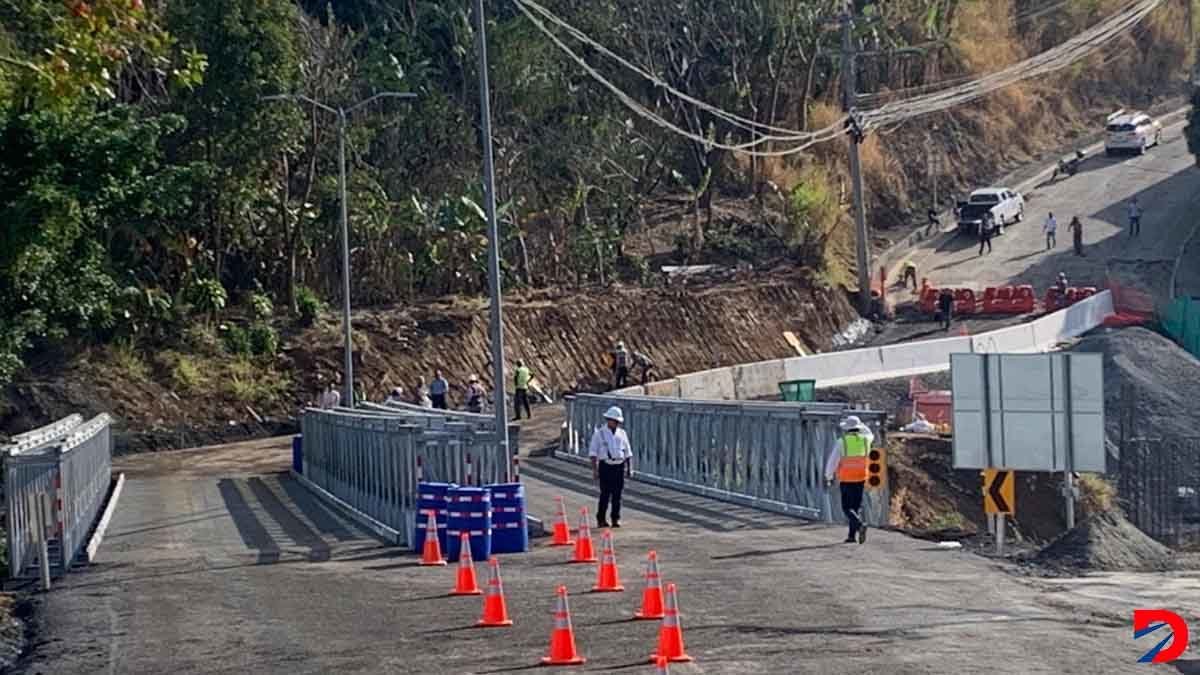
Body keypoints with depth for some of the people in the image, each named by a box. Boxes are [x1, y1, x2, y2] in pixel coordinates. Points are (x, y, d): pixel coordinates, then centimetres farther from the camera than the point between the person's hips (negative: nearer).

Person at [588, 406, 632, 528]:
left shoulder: (622, 433, 12)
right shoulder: (600, 433, 1)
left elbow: (628, 452, 16)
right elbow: (593, 453, -1)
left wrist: (630, 468, 8)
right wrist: (594, 470, -8)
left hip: (619, 466, 4)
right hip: (606, 466, -3)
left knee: (617, 495, 4)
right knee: (605, 494, -5)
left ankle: (616, 519, 11)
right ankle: (601, 519, 5)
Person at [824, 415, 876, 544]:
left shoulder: (841, 442, -10)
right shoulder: (865, 440, 1)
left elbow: (832, 461, -8)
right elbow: (870, 435, 28)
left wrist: (828, 477, 1)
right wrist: (860, 424, 35)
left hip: (846, 480, -4)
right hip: (860, 479, 4)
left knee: (847, 508, 1)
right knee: (857, 506, 13)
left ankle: (860, 525, -24)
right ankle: (852, 535, 11)